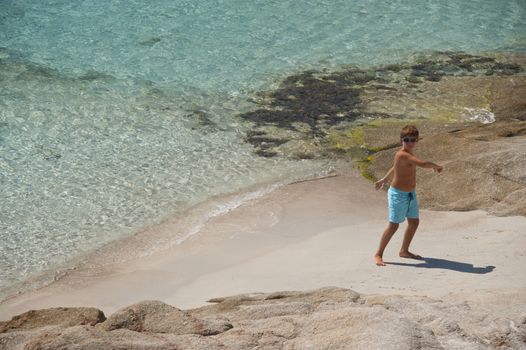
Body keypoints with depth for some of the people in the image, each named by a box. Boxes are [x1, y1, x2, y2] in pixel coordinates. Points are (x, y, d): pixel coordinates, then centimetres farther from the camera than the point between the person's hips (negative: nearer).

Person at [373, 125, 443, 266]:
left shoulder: (408, 154, 5)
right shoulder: (403, 155, -26)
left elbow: (395, 167, 21)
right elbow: (423, 164, -36)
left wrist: (384, 179, 34)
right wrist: (436, 166, -16)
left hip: (410, 194, 9)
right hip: (398, 194, -9)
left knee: (414, 222, 14)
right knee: (393, 225, -6)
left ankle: (404, 251, 29)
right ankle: (378, 254, 5)